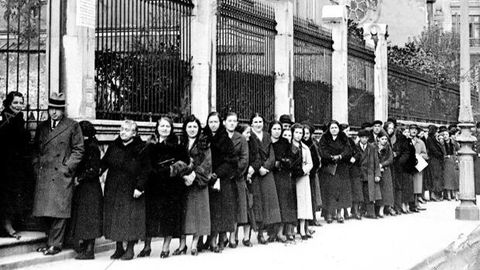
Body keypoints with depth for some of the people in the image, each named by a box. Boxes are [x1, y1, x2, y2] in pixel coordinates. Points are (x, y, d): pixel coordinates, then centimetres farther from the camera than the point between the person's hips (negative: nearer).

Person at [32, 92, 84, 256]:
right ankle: (51, 241, 18)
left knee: (58, 210, -6)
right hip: (43, 175, 5)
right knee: (45, 211, 7)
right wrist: (36, 166, 9)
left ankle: (55, 244, 1)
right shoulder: (41, 127, 15)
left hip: (62, 175, -5)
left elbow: (78, 150, 0)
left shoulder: (73, 126, 0)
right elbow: (36, 149, 21)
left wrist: (67, 167, -8)